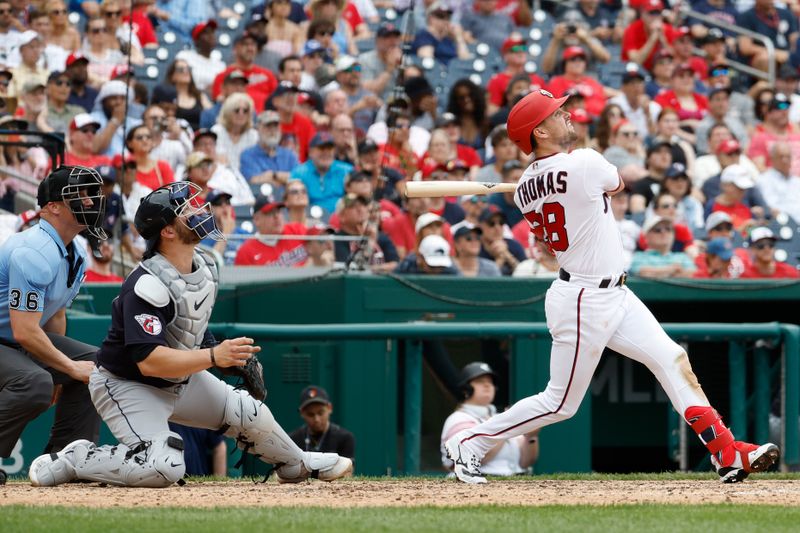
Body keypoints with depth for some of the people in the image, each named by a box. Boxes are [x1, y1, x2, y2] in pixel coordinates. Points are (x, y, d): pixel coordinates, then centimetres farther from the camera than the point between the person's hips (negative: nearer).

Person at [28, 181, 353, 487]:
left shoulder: (205, 268, -1)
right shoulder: (148, 284, -30)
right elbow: (148, 360, -37)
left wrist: (229, 355, 2)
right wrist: (213, 357, -42)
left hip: (181, 380, 9)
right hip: (126, 384, -9)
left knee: (250, 415, 12)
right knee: (164, 469, -27)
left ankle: (298, 466, 41)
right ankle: (74, 461, -10)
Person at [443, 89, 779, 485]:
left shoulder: (525, 189, 3)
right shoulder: (584, 164, -19)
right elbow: (616, 185, 3)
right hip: (584, 302, -9)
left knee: (672, 360, 3)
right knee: (560, 403, 1)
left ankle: (727, 454, 0)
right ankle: (469, 443, 12)